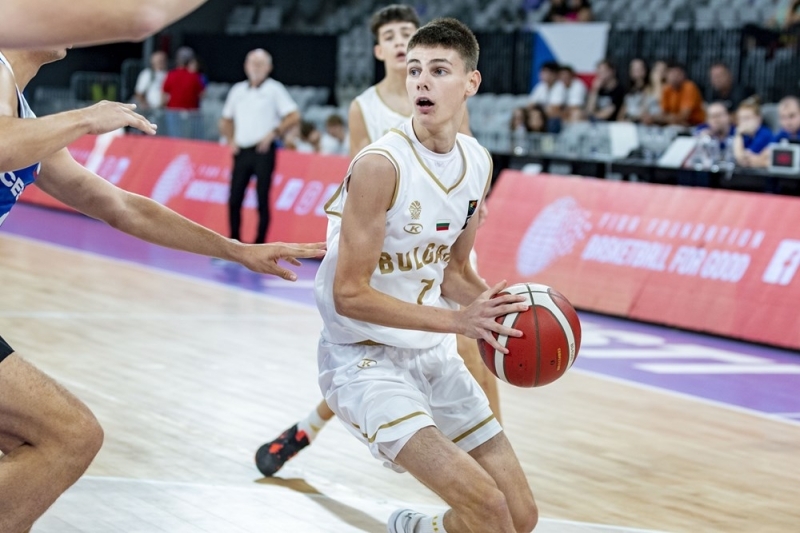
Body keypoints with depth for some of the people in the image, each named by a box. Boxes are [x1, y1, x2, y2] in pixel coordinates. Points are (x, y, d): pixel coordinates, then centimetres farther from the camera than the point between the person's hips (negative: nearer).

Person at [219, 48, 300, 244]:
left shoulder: (274, 89, 1)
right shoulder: (238, 90, 14)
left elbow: (294, 116, -6)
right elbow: (225, 121, 23)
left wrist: (273, 133, -13)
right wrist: (230, 139, 7)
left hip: (263, 151, -4)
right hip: (241, 151, 4)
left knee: (262, 200, -4)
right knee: (234, 199, 2)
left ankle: (260, 244, 0)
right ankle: (234, 242, 12)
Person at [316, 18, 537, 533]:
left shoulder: (478, 162, 2)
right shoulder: (381, 165, -21)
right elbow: (349, 294, -22)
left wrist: (498, 307, -6)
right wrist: (457, 320, -28)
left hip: (433, 354, 7)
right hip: (365, 358, -7)